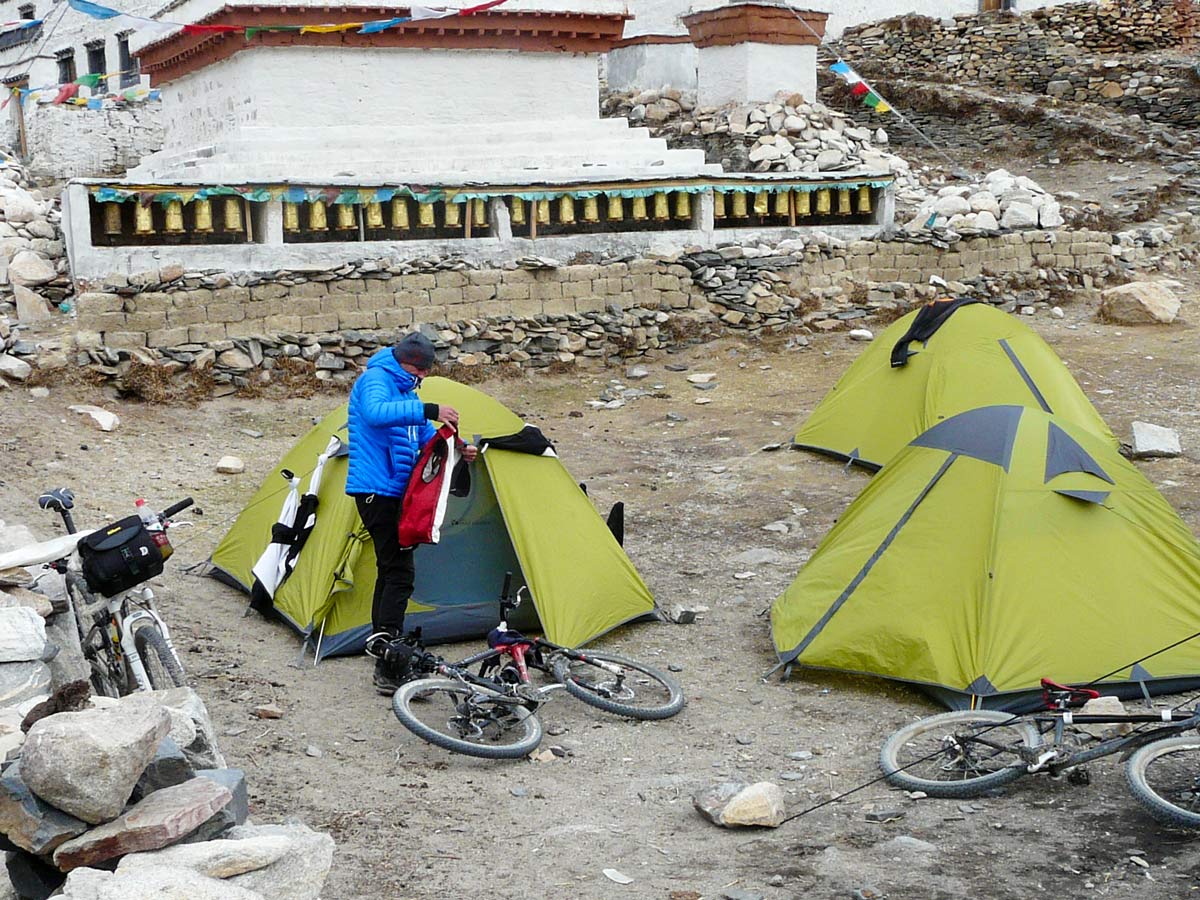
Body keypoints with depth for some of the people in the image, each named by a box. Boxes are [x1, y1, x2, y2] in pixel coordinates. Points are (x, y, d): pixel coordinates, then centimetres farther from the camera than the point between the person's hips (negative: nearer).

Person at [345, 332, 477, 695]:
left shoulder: (408, 391, 19)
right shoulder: (375, 379, -11)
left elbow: (427, 438, 20)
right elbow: (375, 413, -34)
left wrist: (458, 450, 2)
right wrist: (428, 410, -38)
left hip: (394, 491, 11)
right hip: (375, 489, -11)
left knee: (390, 572, 13)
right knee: (399, 572, -13)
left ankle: (385, 664, 21)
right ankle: (391, 670, -13)